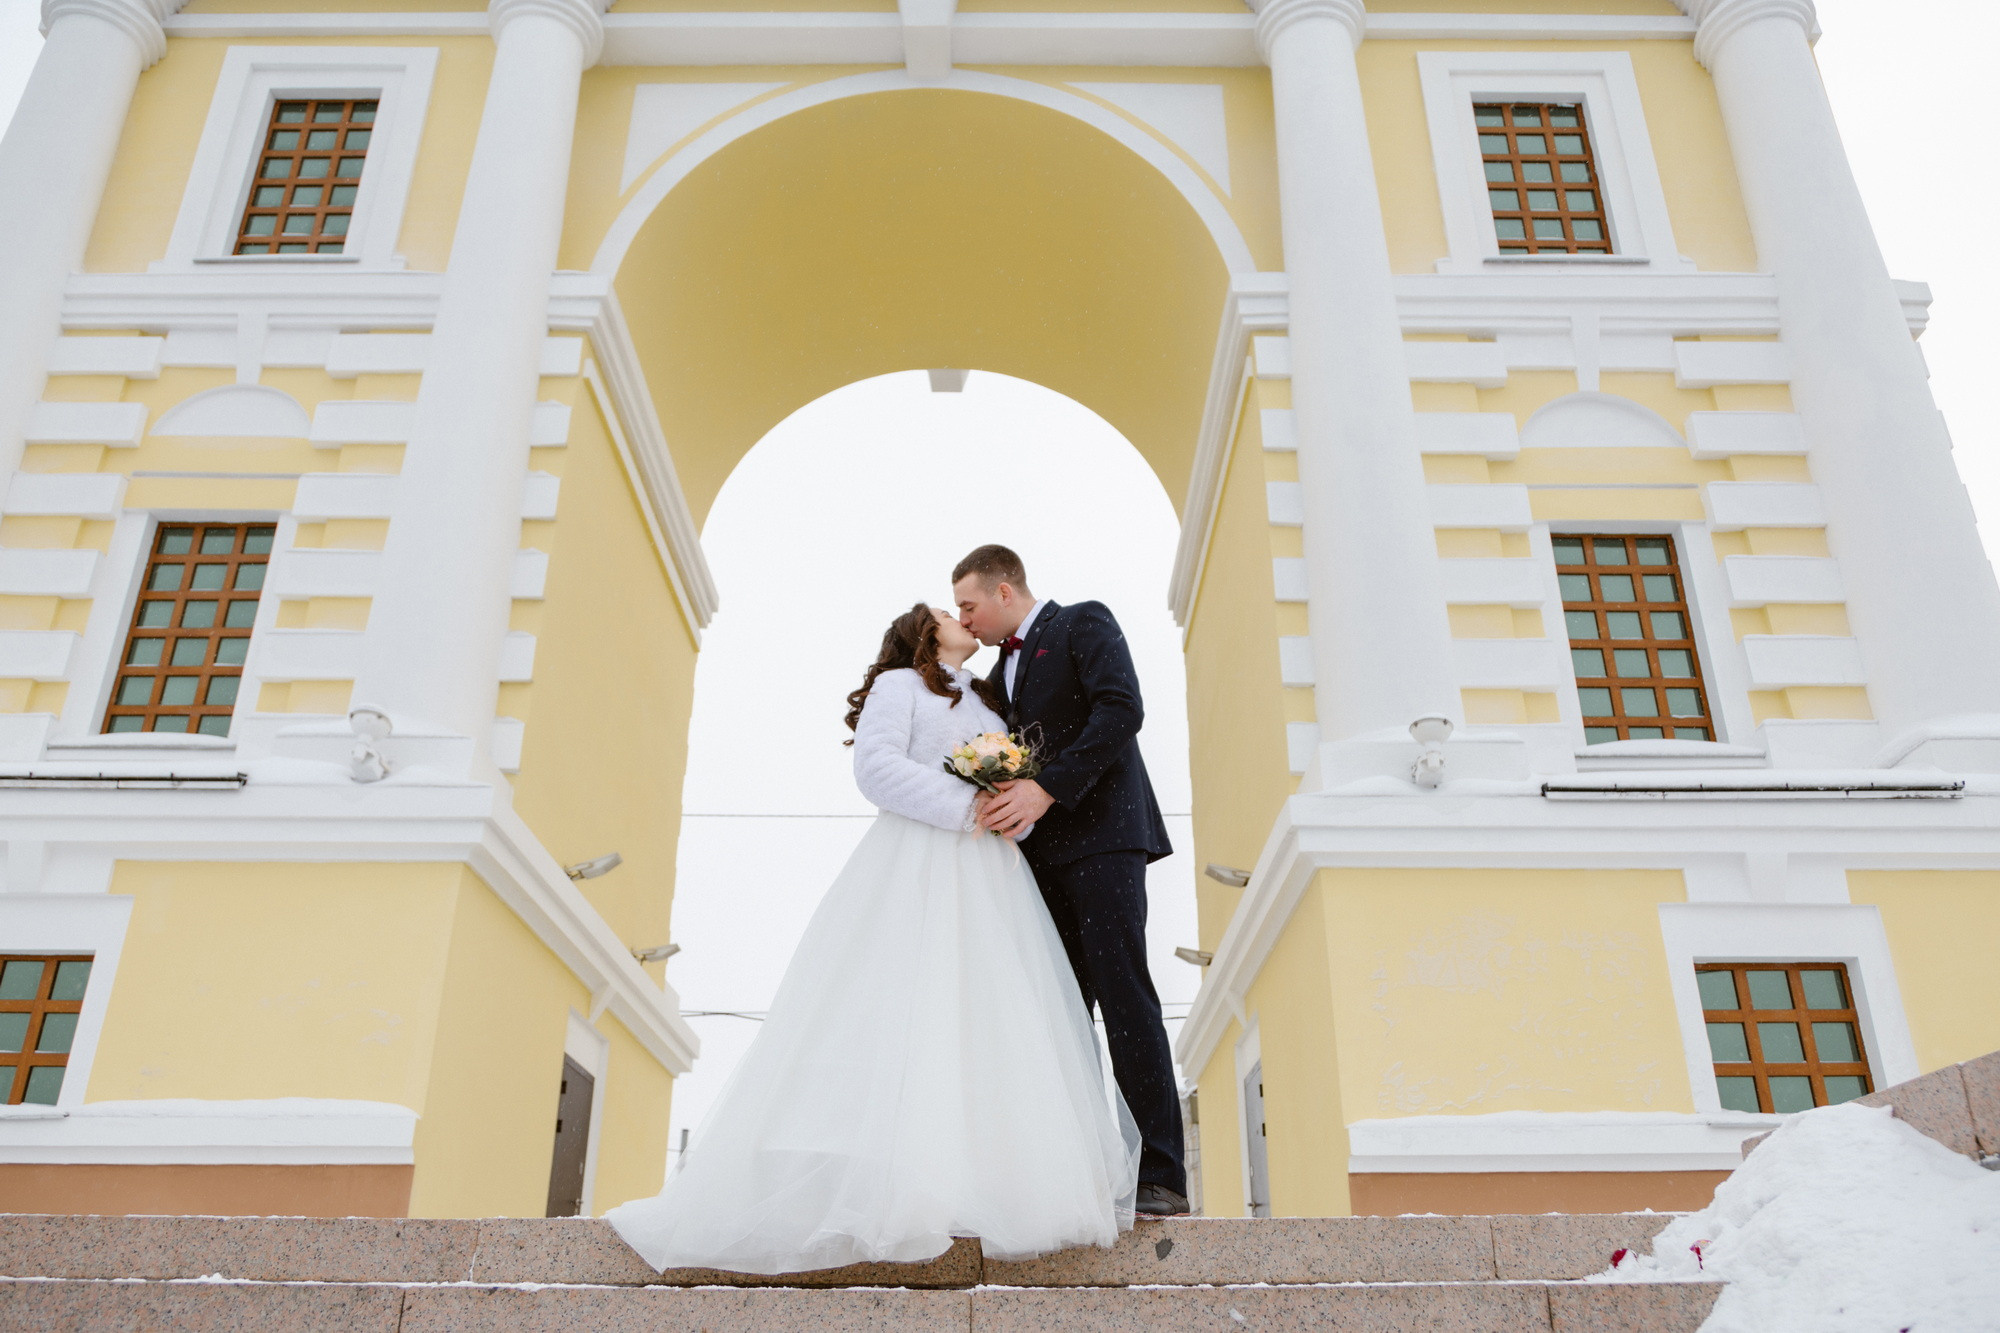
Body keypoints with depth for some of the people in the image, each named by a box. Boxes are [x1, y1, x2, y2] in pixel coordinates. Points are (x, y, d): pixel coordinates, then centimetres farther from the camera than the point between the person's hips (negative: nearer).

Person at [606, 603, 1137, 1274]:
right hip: (913, 870, -6)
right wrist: (966, 807, -13)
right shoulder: (899, 684, 11)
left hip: (988, 879, 6)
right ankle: (868, 1202, -19)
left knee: (990, 1027, -6)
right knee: (900, 1016, -16)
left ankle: (993, 1195, -11)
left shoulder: (988, 705, 31)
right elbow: (876, 766, -6)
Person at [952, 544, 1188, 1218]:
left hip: (1101, 831, -8)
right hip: (1043, 851, 8)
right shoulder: (1000, 674, 25)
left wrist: (1046, 788, -22)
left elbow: (1121, 708, -14)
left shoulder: (1084, 623, 3)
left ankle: (1160, 1177, -12)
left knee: (1123, 993, -13)